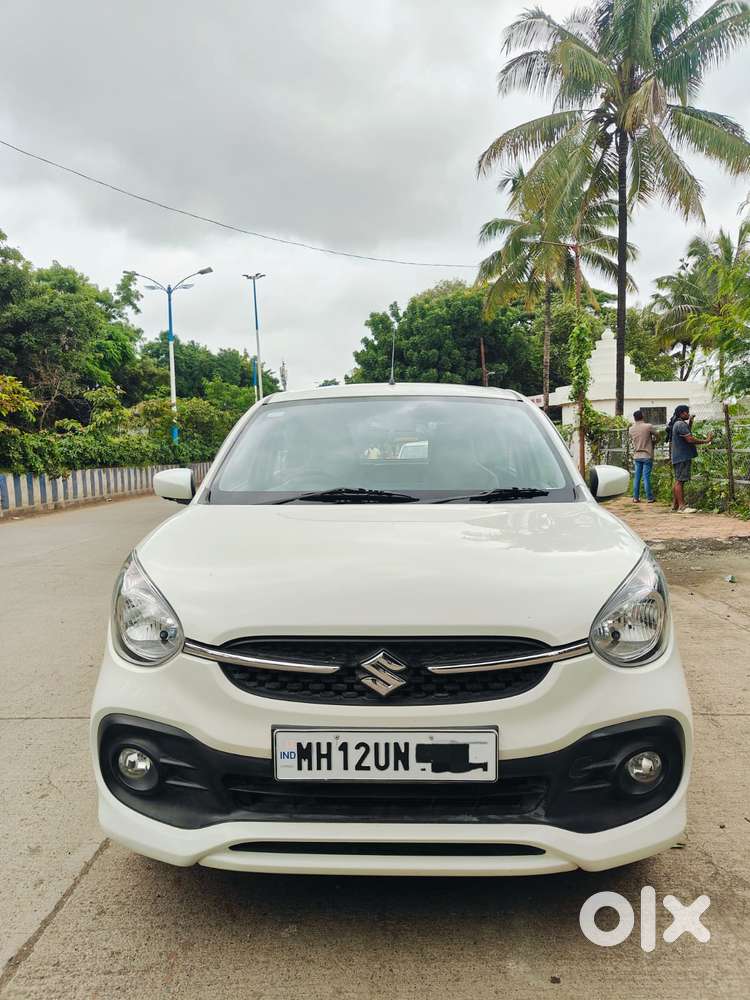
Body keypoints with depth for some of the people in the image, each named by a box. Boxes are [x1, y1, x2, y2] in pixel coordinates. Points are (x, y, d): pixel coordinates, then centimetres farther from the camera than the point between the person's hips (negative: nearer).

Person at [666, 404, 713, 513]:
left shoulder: (678, 424, 17)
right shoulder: (681, 424, -16)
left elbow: (688, 434, 30)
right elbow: (690, 439, -22)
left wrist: (690, 423, 21)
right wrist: (706, 441, -13)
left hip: (679, 457, 11)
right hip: (682, 457, -11)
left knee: (678, 481, 14)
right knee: (680, 481, -10)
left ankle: (675, 504, 20)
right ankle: (682, 506, -11)